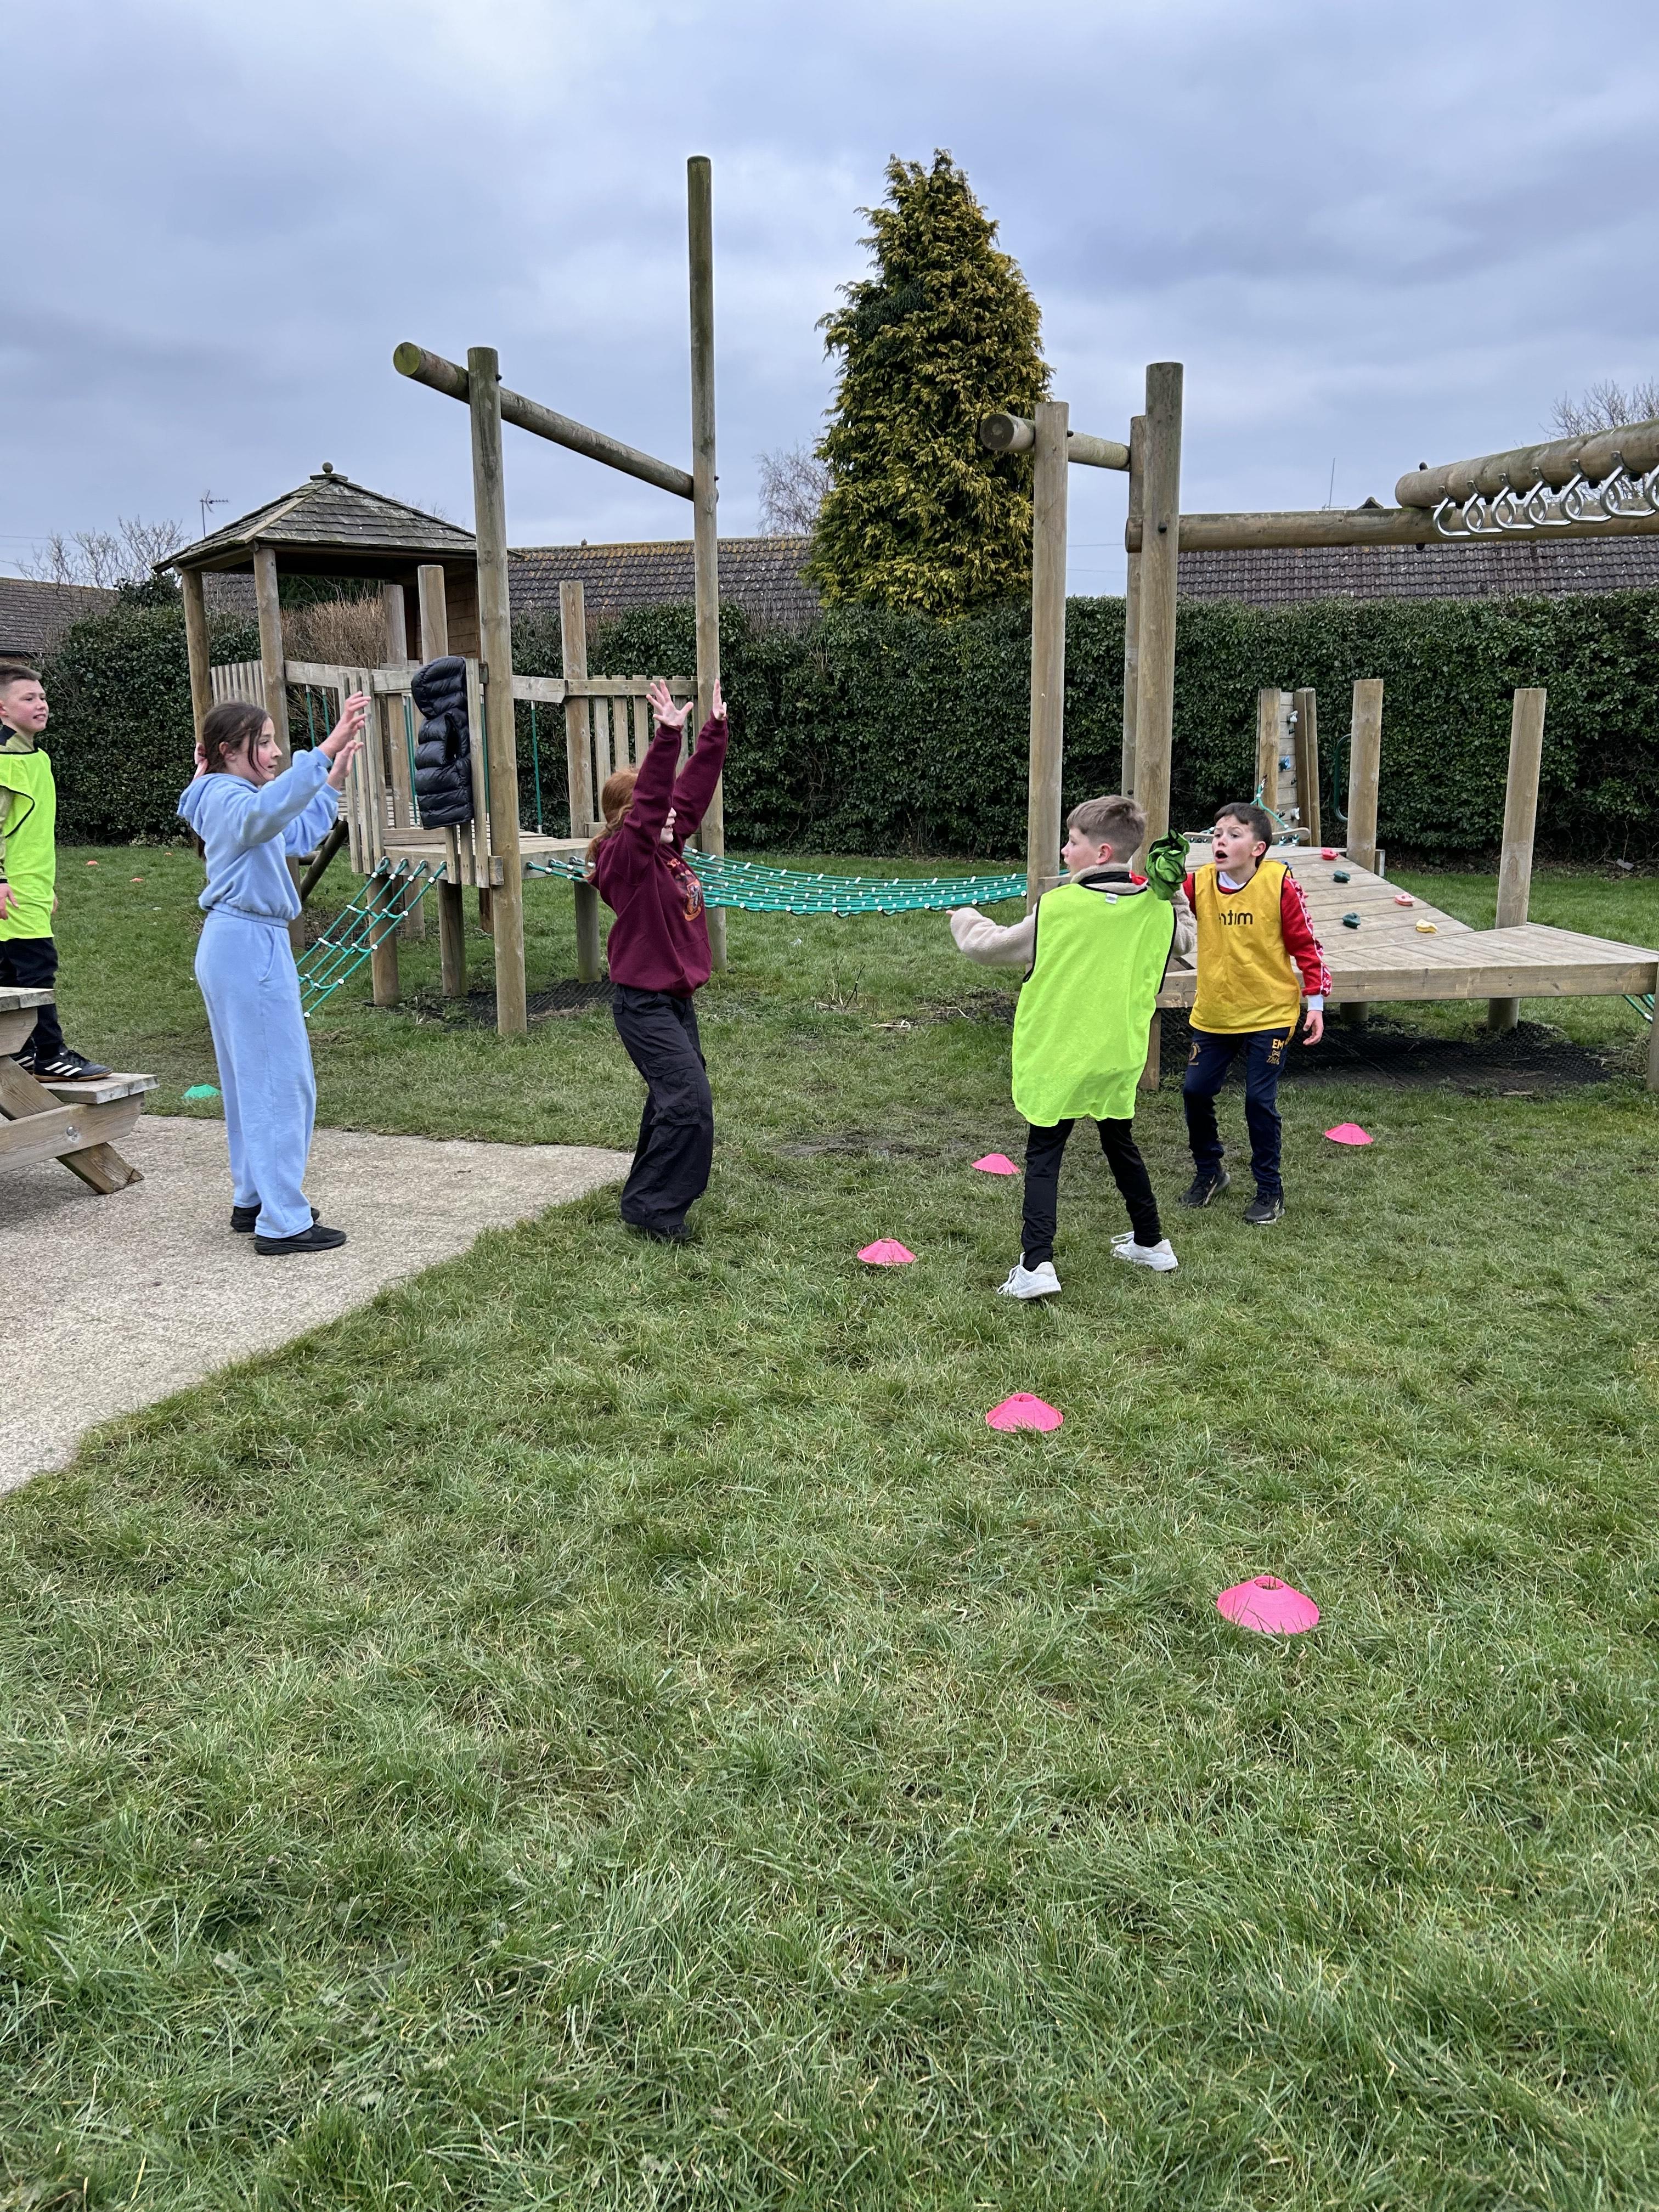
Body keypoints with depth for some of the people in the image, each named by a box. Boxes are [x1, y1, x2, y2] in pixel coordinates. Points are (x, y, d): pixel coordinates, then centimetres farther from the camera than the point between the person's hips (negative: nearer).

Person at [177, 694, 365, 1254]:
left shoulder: (230, 800, 17)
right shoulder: (229, 800, -15)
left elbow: (299, 835, 28)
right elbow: (273, 807, -40)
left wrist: (335, 775, 24)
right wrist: (328, 747, -48)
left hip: (239, 948, 11)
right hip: (249, 948, -11)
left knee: (253, 1080, 17)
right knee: (281, 1082, -8)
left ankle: (253, 1199, 28)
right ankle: (283, 1224, -5)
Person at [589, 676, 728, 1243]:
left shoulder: (665, 848, 7)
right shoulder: (626, 856, -16)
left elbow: (692, 790, 11)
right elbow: (648, 802, -31)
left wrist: (715, 730, 9)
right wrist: (667, 735, -38)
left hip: (675, 997, 10)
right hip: (644, 1002, -10)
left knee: (673, 1097, 18)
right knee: (688, 1101, -15)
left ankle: (647, 1195, 33)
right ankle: (653, 1208, -6)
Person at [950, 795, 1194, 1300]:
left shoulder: (1058, 908, -16)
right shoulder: (1156, 908, -3)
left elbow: (991, 947, -5)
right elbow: (1184, 942, 19)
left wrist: (965, 919, 15)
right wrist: (1171, 892, 15)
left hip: (1057, 1058, -4)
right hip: (1120, 1058, 5)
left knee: (1043, 1157, 3)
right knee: (1122, 1147, 23)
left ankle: (1036, 1263, -8)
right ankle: (1151, 1243, 36)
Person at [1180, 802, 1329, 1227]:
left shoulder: (1280, 884, -12)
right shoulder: (1199, 883, -5)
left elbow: (1306, 945, -6)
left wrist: (1316, 1003, -7)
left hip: (1268, 1014, -4)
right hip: (1213, 1014, 4)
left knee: (1260, 1100, -3)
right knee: (1195, 1090, 5)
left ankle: (1270, 1190, 15)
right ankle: (1209, 1172, 28)